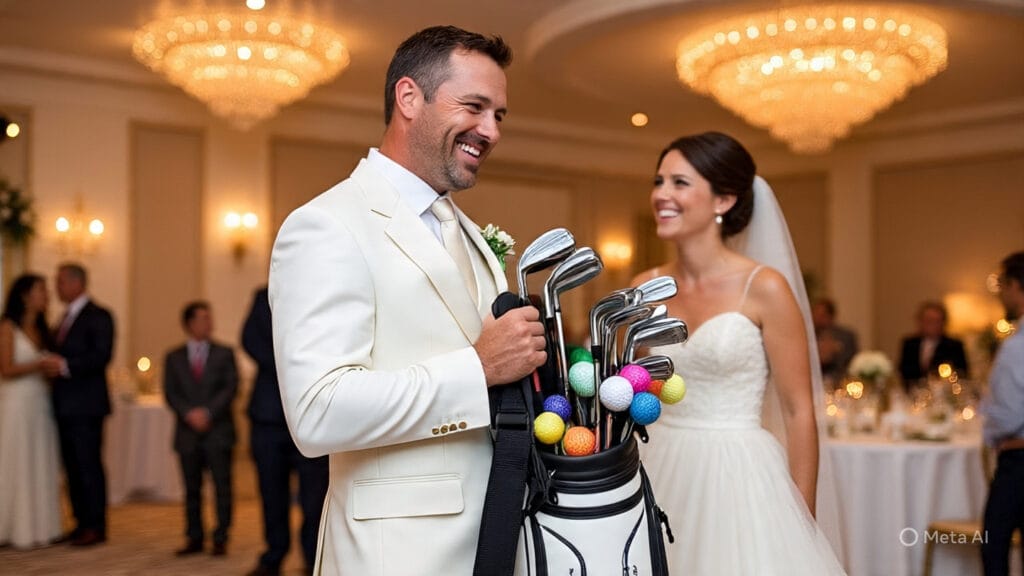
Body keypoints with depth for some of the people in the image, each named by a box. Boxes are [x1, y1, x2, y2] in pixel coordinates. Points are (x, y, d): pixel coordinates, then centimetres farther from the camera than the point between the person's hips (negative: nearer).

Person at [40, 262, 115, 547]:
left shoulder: (98, 316, -7)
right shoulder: (65, 317, 20)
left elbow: (102, 356, -17)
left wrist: (65, 366, -23)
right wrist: (52, 364, 2)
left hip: (86, 405, -8)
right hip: (65, 404, 8)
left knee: (89, 465, -5)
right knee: (72, 466, 9)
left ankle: (95, 526, 1)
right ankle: (81, 523, 16)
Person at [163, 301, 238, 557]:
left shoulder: (224, 353, 7)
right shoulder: (173, 358, 10)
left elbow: (231, 387, -2)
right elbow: (170, 393, 3)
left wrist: (208, 412, -14)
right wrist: (189, 413, -14)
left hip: (218, 431, -1)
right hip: (188, 433, 1)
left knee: (222, 486, -2)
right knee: (192, 488, 5)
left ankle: (220, 539, 5)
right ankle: (194, 539, 14)